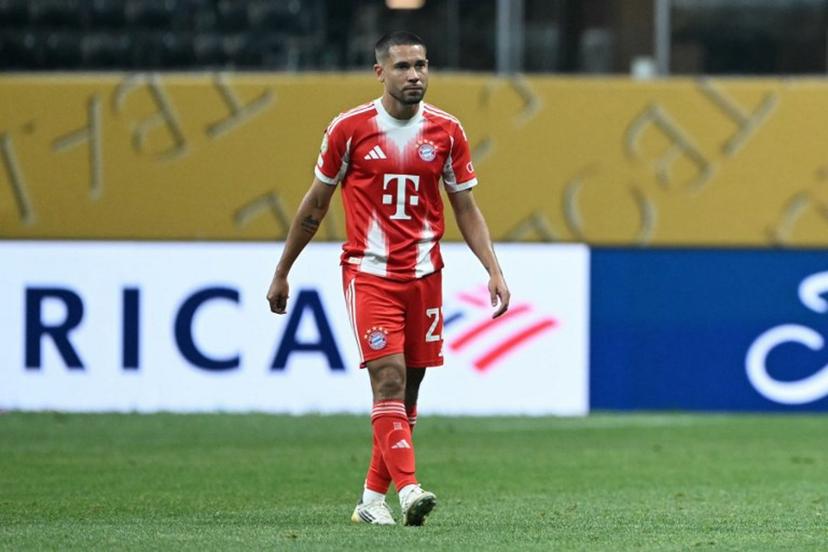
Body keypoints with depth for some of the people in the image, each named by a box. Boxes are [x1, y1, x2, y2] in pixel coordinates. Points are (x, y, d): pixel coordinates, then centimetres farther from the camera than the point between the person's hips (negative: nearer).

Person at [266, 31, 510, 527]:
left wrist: (494, 270, -3)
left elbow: (467, 210, 9)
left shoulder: (447, 132, 4)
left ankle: (373, 499, 16)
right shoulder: (350, 129, -3)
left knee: (408, 389, 6)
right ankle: (408, 489, -26)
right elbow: (315, 206, 7)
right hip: (369, 274, -3)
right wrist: (281, 274, 10)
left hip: (424, 276, 3)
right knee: (389, 377, -17)